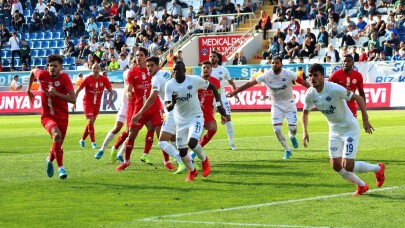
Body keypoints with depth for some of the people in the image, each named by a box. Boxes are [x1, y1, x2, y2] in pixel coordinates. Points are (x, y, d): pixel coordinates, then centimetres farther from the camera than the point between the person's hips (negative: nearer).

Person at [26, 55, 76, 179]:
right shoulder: (42, 75, -11)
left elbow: (73, 99, -24)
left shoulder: (64, 78, -16)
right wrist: (28, 89, 21)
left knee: (58, 144, 11)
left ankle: (50, 160, 48)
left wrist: (56, 93, -33)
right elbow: (33, 71, 15)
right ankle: (60, 167, -23)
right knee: (57, 134, -31)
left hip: (62, 116, 1)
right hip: (47, 116, -1)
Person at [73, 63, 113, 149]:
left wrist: (109, 100, -10)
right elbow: (78, 90, -9)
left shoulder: (104, 79, -6)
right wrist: (74, 103, -14)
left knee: (91, 123, 10)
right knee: (90, 121, -14)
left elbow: (110, 90, 5)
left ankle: (82, 140, 28)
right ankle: (93, 142, -8)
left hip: (97, 104, 4)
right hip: (87, 102, -3)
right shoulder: (88, 79, -13)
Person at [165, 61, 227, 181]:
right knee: (182, 151, 4)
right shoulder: (169, 85, -11)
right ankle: (192, 171, 32)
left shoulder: (195, 80, -15)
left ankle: (204, 160, 6)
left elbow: (212, 87, 1)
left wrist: (219, 104, -2)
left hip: (196, 118, -3)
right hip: (181, 121, 3)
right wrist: (172, 103, -37)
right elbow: (168, 107, -14)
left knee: (192, 142, -25)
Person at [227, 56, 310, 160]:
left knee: (293, 128, -11)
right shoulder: (266, 75, -16)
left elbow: (303, 82, -13)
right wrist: (234, 92, -14)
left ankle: (292, 136, 30)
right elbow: (250, 83, -13)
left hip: (289, 103, -1)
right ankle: (287, 150, 10)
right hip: (276, 105, 1)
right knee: (277, 129, -12)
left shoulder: (288, 74, -19)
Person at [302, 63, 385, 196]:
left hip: (350, 129, -6)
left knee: (348, 166, -13)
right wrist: (305, 132, -1)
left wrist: (365, 120, -25)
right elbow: (305, 112, 12)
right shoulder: (310, 94, -8)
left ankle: (378, 168, 15)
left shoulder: (334, 89, -26)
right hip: (334, 131, 6)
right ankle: (361, 186, 24)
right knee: (336, 166, 0)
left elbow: (358, 98, -21)